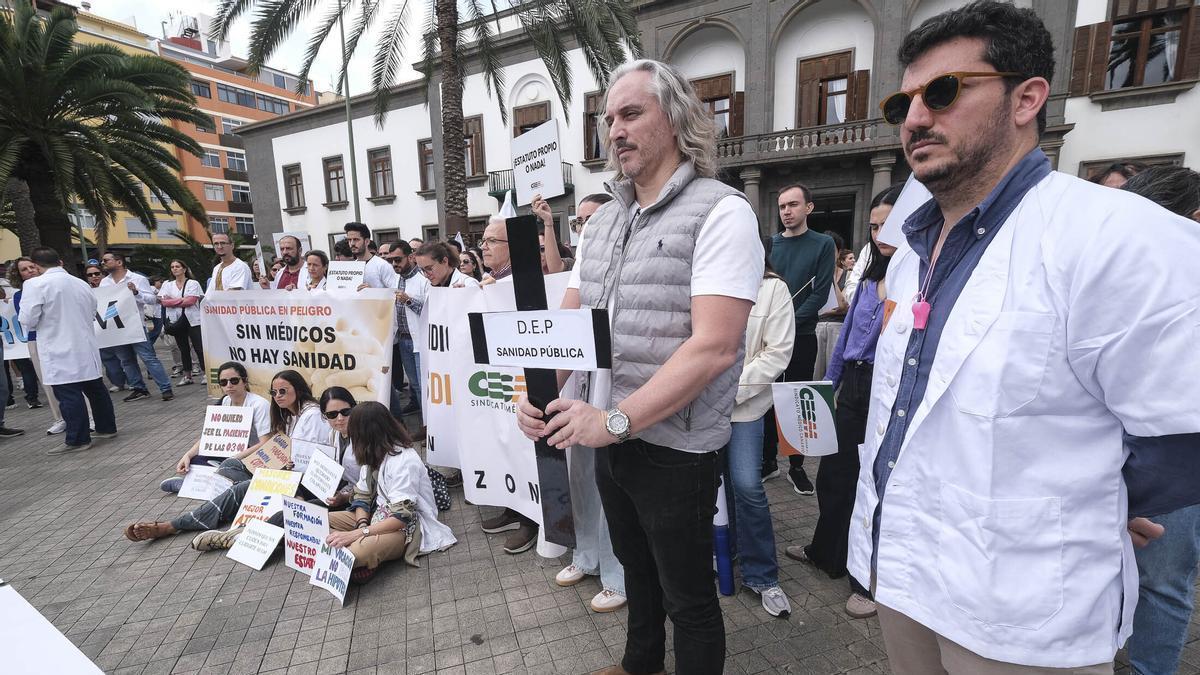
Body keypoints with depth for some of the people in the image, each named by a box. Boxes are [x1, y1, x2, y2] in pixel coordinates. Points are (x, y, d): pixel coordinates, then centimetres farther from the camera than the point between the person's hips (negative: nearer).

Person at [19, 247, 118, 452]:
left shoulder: (35, 284, -10)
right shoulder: (81, 283, 8)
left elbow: (27, 321, -10)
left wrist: (47, 321, 9)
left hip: (60, 352, -6)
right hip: (87, 349, 6)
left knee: (69, 396, -1)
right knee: (95, 389, 14)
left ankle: (78, 439, 4)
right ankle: (106, 427, 23)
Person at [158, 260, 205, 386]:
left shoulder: (193, 283, 1)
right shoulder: (167, 285, 12)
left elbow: (191, 301, -11)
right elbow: (163, 301, 1)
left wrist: (172, 302, -4)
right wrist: (182, 300, -8)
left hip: (193, 320, -4)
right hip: (176, 320, 4)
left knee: (199, 347, -7)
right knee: (183, 348, 10)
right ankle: (187, 375, 16)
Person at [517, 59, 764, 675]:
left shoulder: (721, 212, -15)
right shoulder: (603, 220, 8)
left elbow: (713, 347, -24)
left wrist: (615, 420, -25)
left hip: (675, 449, -7)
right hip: (609, 438, 7)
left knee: (688, 597, 14)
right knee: (635, 567, 29)